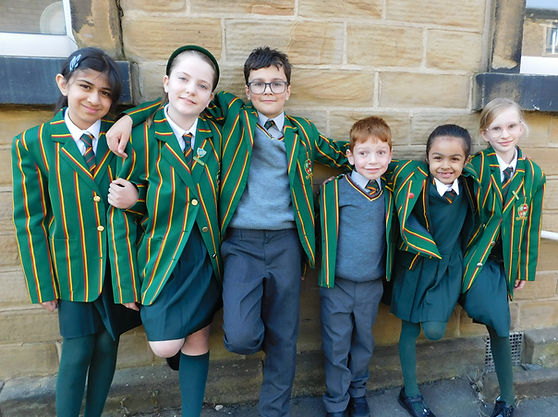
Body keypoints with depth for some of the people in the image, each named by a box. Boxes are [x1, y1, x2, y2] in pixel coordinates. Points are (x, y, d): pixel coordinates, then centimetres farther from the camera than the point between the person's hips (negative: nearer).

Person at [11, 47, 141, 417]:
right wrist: (43, 285, -1)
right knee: (77, 352, 6)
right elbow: (30, 219, -1)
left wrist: (137, 198, -18)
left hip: (120, 262, 2)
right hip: (74, 267, -1)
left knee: (108, 344, 14)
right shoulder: (32, 144, -3)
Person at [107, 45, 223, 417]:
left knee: (197, 342, 15)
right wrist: (128, 284, -7)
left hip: (207, 256, 3)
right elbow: (123, 214, -8)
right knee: (165, 346, 3)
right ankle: (180, 353, 41)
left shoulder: (215, 135, -2)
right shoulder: (141, 137, -10)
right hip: (163, 256, -2)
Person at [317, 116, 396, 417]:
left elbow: (390, 232, 13)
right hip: (337, 283, -3)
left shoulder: (389, 194, 3)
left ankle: (358, 393, 45)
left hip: (372, 285, 4)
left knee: (364, 343, 21)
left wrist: (386, 271, 9)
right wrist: (327, 273, -5)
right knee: (337, 346, 10)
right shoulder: (334, 189, -10)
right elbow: (327, 232, -5)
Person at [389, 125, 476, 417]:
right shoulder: (415, 179, -17)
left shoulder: (467, 185, -3)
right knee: (409, 331, 10)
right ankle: (410, 393, 32)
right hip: (414, 264, -2)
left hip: (448, 267, 2)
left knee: (434, 330, -14)